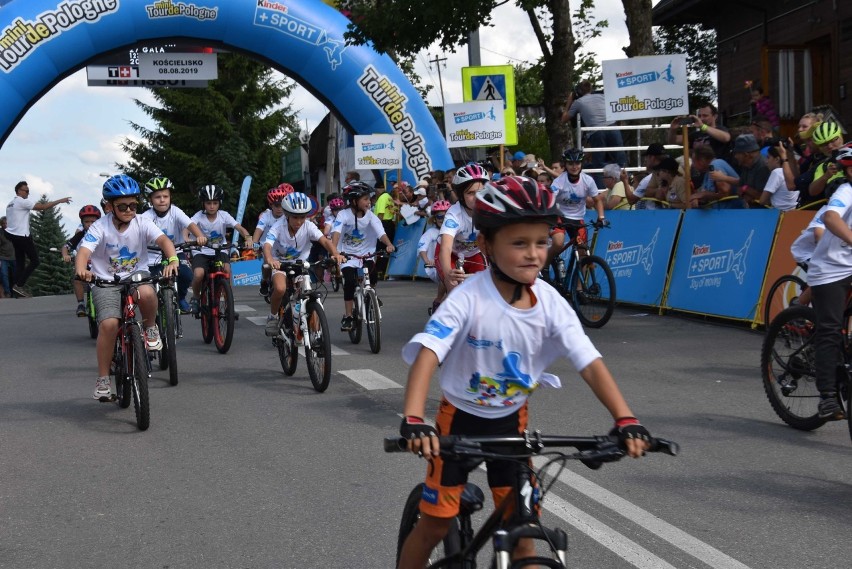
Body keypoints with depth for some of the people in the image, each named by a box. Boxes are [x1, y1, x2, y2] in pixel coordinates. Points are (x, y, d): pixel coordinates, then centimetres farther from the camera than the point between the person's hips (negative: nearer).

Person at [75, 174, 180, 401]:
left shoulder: (142, 223, -6)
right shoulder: (100, 227, -11)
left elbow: (164, 240, -20)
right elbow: (84, 251, -24)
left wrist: (172, 259, -43)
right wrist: (81, 270, -47)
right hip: (106, 282, -1)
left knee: (147, 293, -36)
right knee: (109, 323, -23)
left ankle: (150, 328, -3)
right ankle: (102, 380, -8)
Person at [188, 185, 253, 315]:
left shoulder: (224, 216, -7)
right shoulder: (199, 216, -10)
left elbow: (239, 227, -17)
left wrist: (248, 238, -38)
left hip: (220, 252, 1)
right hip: (202, 252, -1)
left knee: (227, 269, -29)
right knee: (198, 274, -29)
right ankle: (195, 297, 3)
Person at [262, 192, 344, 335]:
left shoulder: (308, 226, -19)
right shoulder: (278, 227, -24)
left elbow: (324, 240, -31)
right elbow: (267, 245, -39)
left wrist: (335, 254, -52)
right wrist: (269, 259, -62)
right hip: (280, 263, -3)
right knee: (280, 289, -30)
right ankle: (272, 316, -3)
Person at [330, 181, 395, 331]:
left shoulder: (370, 216, -7)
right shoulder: (344, 215, -14)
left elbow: (381, 232, -19)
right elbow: (336, 233, -28)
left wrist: (389, 244, -39)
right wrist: (334, 250, -46)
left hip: (366, 255, 2)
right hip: (348, 256, -2)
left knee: (372, 278, -20)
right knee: (350, 281, -22)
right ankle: (347, 317, -12)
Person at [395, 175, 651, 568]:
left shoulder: (550, 302, -16)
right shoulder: (469, 299, -26)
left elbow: (590, 363, -18)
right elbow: (427, 354, -36)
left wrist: (625, 419, -32)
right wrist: (413, 420, -51)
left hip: (512, 420, 3)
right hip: (461, 418, -3)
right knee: (436, 523, 3)